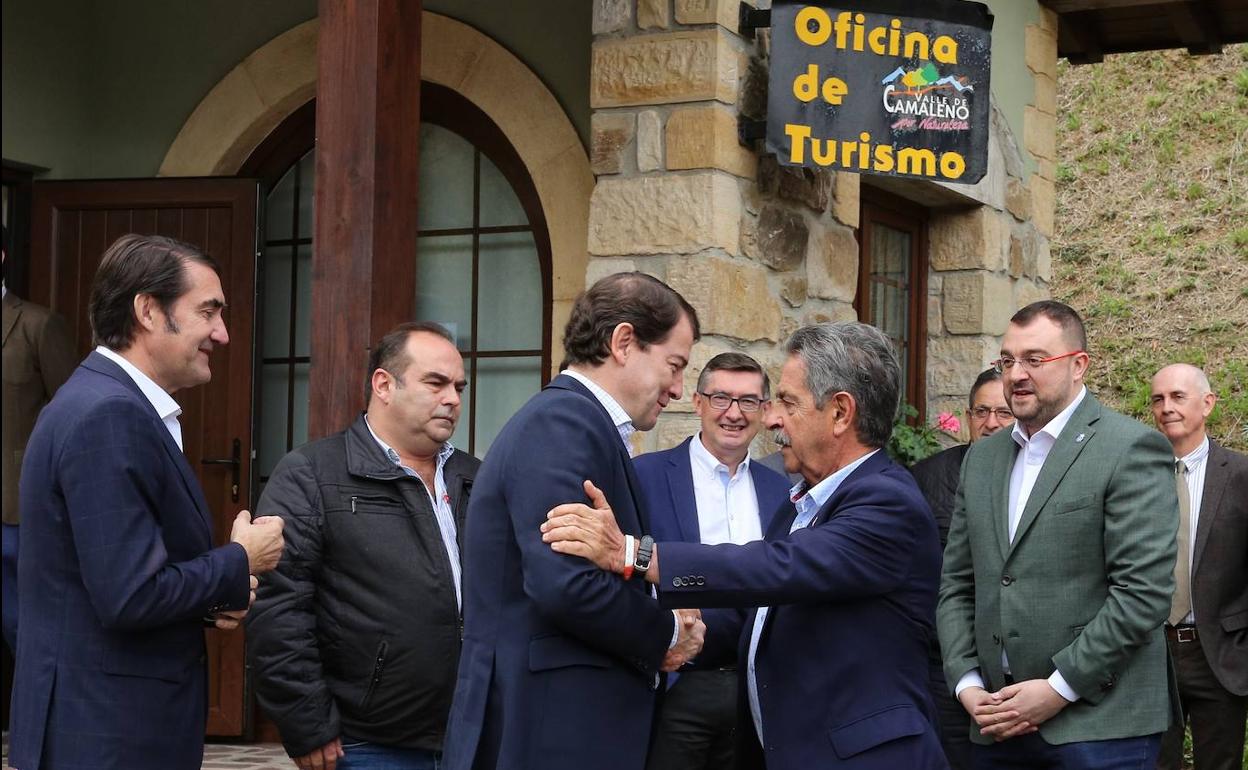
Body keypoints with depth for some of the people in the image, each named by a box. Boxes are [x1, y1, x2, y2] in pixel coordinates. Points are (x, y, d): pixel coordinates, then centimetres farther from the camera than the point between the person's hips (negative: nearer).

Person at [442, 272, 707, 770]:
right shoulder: (563, 423, -15)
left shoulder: (570, 419, 16)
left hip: (572, 726, 10)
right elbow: (565, 583, -25)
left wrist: (662, 628, 3)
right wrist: (666, 633, -10)